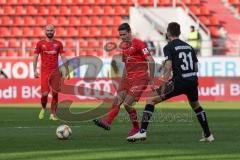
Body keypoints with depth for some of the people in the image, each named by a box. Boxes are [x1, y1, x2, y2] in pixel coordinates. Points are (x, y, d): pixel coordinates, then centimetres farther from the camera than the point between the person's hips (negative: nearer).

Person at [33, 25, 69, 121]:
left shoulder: (58, 44, 8)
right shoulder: (40, 44, 5)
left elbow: (63, 58, 8)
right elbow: (35, 57, 6)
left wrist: (67, 71, 4)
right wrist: (35, 70, -4)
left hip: (55, 72, 1)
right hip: (44, 72, -1)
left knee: (55, 93, -2)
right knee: (45, 93, -9)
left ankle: (53, 114, 6)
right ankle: (43, 108, 20)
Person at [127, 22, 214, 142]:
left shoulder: (169, 47, -2)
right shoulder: (189, 47, 17)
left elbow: (168, 67, -15)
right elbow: (196, 68, 17)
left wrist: (163, 87, -17)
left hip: (179, 82, -6)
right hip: (193, 81, 6)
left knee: (151, 100, 2)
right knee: (196, 105, 33)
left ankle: (143, 131, -9)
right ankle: (208, 135, 32)